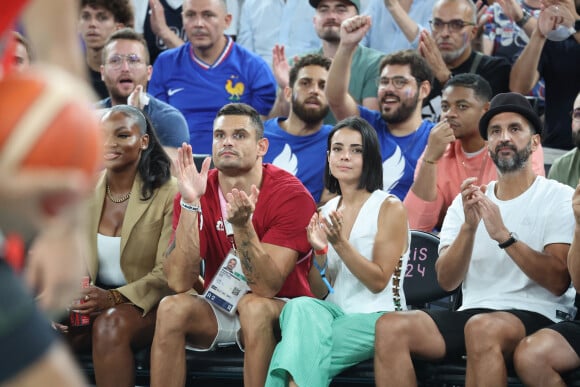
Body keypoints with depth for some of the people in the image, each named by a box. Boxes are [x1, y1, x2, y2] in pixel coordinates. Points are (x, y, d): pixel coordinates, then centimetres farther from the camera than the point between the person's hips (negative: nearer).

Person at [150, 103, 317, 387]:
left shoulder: (291, 195, -16)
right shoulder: (195, 192, -6)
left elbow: (266, 288, -23)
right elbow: (179, 282, -18)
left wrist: (241, 225, -37)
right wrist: (190, 204, -26)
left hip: (279, 313, -3)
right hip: (218, 309, 3)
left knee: (253, 307, -34)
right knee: (172, 308, -26)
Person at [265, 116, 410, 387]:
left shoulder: (389, 208, -1)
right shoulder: (326, 212, 14)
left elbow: (378, 282, -8)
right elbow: (320, 292, 11)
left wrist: (341, 243, -19)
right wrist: (319, 252, -8)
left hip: (375, 317, -4)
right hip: (334, 312, 4)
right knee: (300, 307, -32)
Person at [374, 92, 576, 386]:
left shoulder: (559, 197, 3)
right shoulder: (465, 202, 15)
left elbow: (559, 282, -10)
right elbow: (447, 281, 4)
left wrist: (504, 235, -20)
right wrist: (468, 227, -12)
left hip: (537, 316, -5)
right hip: (471, 314, 5)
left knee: (483, 328, -39)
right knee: (390, 326, -22)